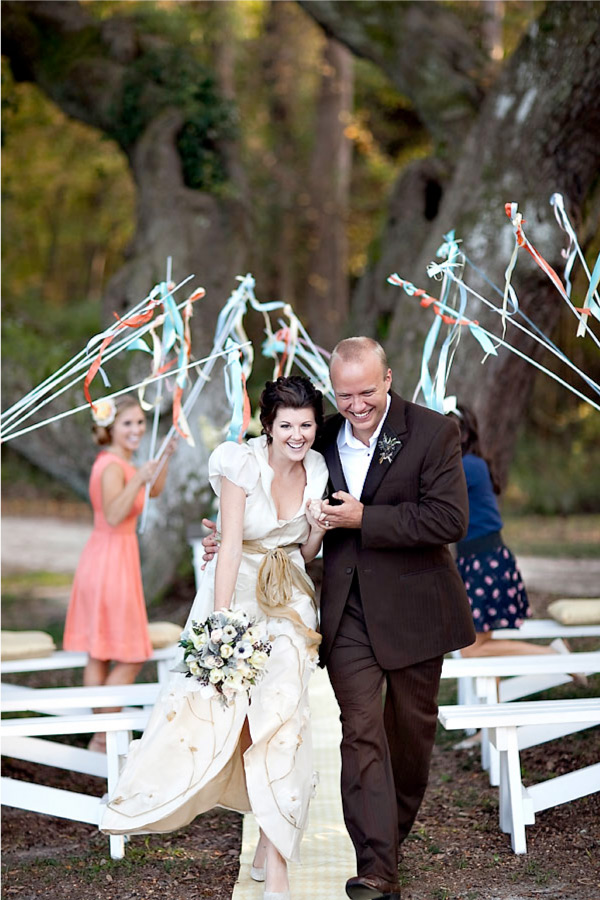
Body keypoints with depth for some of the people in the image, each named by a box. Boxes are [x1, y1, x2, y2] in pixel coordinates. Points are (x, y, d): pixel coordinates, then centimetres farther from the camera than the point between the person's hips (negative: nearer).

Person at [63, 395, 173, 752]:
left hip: (102, 561, 10)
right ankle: (103, 739, 3)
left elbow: (154, 491, 25)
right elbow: (113, 515, -31)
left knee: (99, 656, 13)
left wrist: (165, 457, 13)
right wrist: (137, 479, -38)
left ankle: (100, 736, 21)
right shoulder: (113, 466, -18)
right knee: (130, 660, -1)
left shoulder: (120, 463, 11)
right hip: (112, 561, -10)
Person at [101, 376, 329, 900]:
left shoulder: (317, 469, 1)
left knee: (283, 713, -6)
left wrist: (320, 525, -9)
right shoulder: (242, 464, -14)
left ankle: (274, 857, -3)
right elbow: (231, 546, -18)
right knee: (215, 701, -11)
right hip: (237, 592, -3)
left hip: (288, 601, 3)